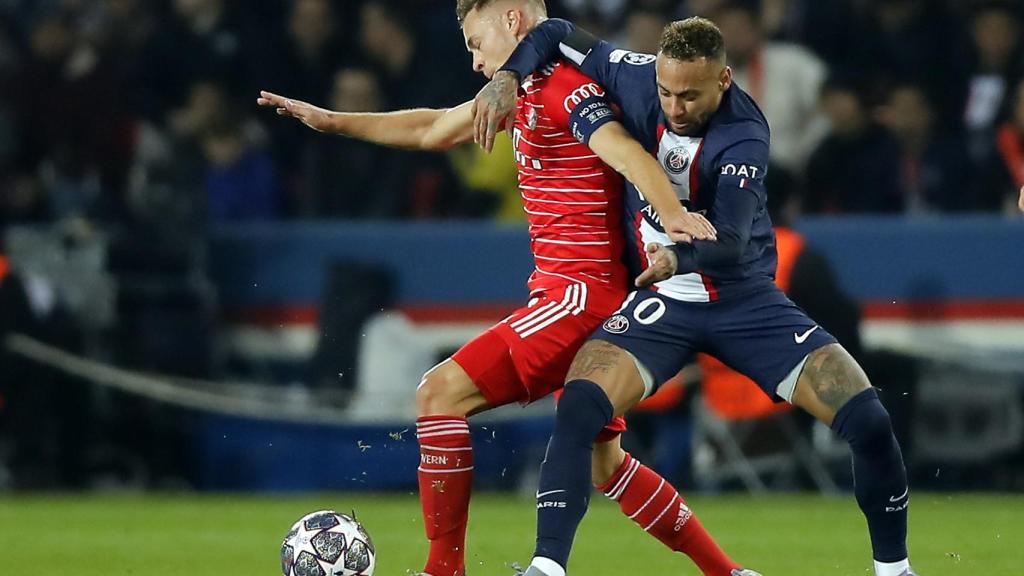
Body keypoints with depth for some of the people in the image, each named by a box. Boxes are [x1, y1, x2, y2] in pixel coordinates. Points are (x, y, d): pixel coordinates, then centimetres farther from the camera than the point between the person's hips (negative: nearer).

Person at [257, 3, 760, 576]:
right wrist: (330, 121, 32)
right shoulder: (528, 91, 16)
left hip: (581, 293, -10)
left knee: (442, 392, -13)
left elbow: (627, 152, -31)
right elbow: (434, 130, 29)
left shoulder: (566, 90, -13)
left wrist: (672, 214, -48)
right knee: (602, 461, 15)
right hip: (588, 297, 10)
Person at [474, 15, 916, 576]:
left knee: (869, 423, -13)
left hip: (746, 299, -2)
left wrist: (680, 257, -54)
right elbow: (555, 35, 3)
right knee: (578, 408, -26)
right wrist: (506, 77, -15)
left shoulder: (744, 137, -22)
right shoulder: (637, 78, -12)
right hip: (662, 301, 2)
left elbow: (732, 242, -34)